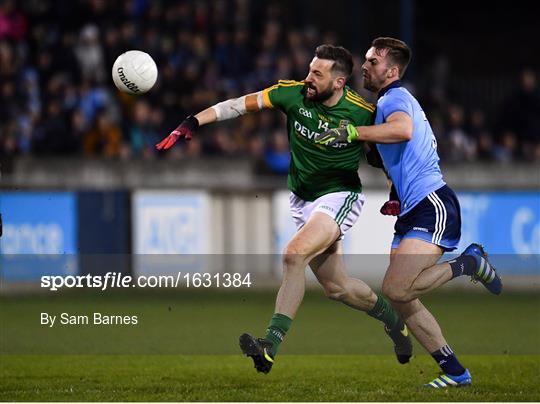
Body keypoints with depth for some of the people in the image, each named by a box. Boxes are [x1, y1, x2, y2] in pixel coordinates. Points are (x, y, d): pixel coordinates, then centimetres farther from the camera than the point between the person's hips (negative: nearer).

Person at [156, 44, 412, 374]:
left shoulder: (364, 113, -15)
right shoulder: (294, 94, -10)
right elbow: (242, 105, -10)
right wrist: (192, 123, -16)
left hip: (340, 196, -5)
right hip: (303, 200, 5)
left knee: (295, 254, -27)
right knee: (335, 286, 9)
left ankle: (272, 343, -28)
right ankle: (391, 317, 37)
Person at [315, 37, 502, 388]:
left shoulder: (395, 97, -9)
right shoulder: (388, 102, 23)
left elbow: (403, 129, -34)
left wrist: (351, 132, -33)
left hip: (433, 205, -11)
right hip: (412, 211, 11)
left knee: (395, 289, -24)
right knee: (402, 300, 5)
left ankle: (469, 263, -5)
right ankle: (455, 372, 10)